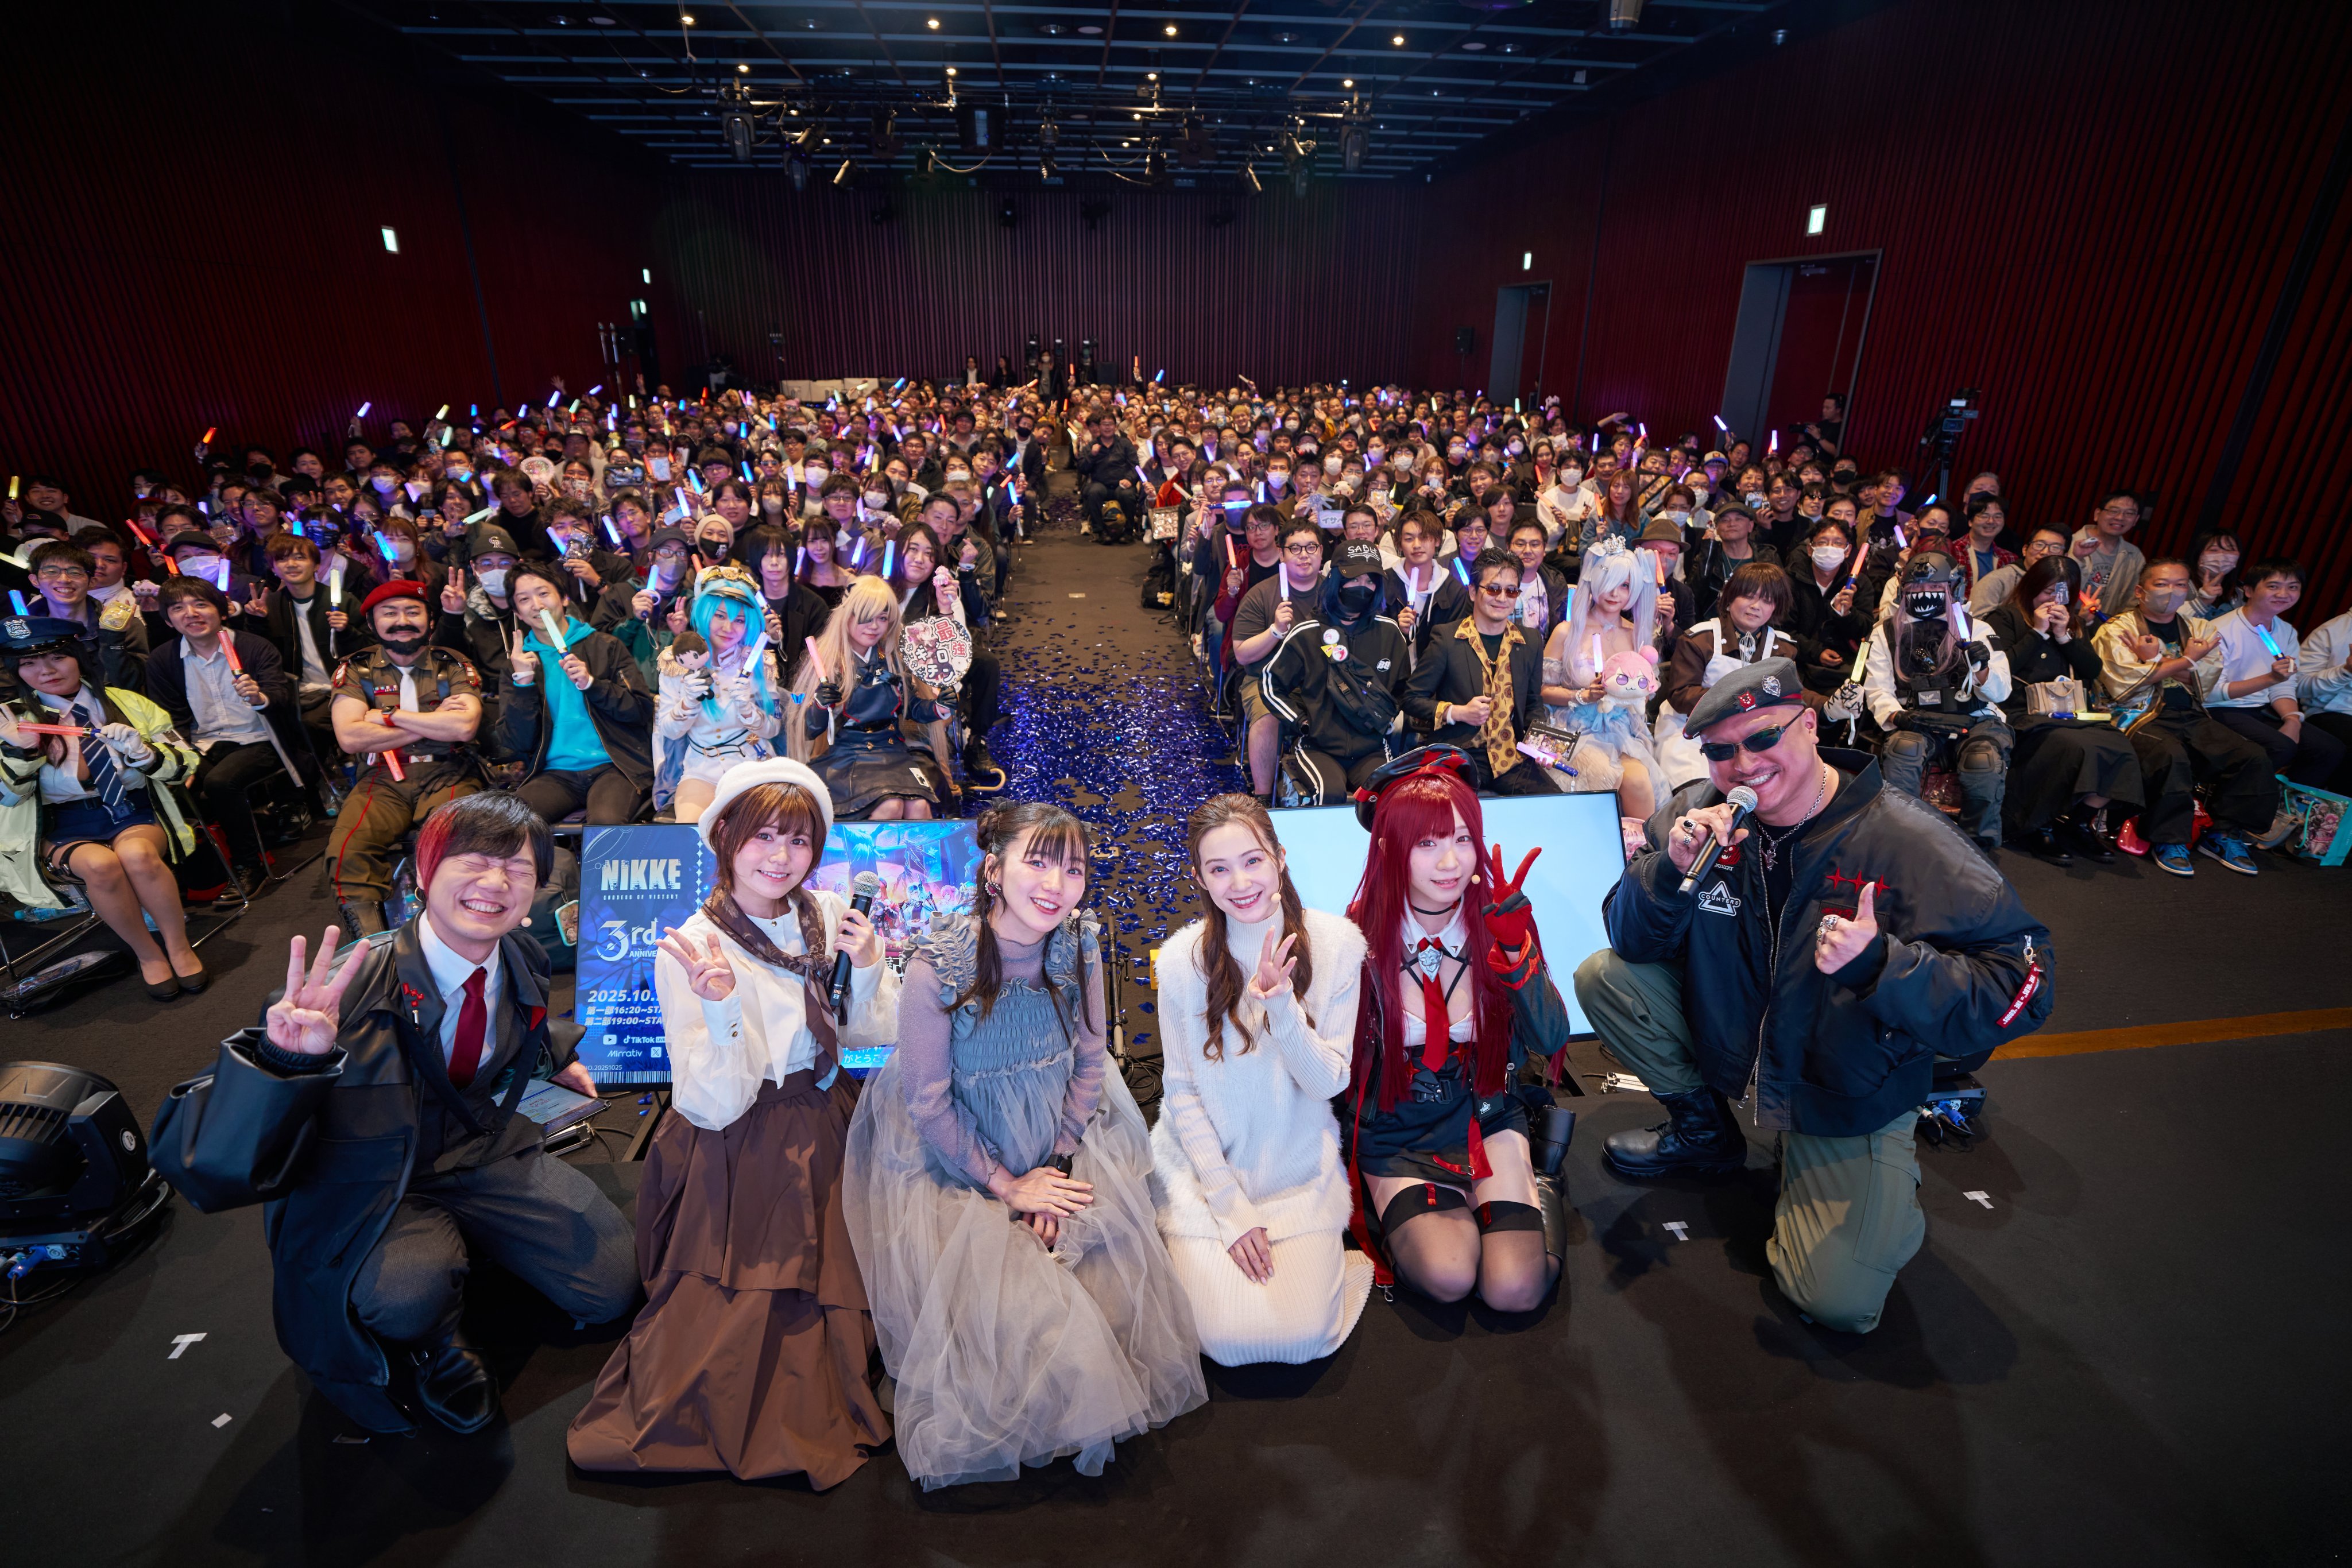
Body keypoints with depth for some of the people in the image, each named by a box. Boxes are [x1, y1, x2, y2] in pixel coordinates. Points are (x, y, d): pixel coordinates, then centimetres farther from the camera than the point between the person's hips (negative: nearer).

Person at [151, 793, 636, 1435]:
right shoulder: (349, 993, -29)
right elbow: (200, 1167, -35)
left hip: (486, 1153, 5)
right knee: (408, 1295, -37)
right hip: (374, 1188, -5)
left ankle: (463, 1243, 22)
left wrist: (557, 1055, 10)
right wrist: (283, 1060, -51)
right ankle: (434, 1338, 2)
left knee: (611, 1285, -3)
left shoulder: (523, 960, -10)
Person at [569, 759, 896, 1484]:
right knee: (740, 1327, -7)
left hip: (827, 1131, 5)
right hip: (739, 1155, -4)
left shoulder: (828, 916, -3)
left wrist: (868, 968, -15)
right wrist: (720, 1006, -35)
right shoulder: (690, 951, -16)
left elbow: (876, 1037, 4)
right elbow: (715, 1107, -19)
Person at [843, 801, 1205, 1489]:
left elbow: (1090, 1061, -2)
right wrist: (1008, 1186, -13)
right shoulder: (936, 967, -25)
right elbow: (928, 1104, -15)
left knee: (1115, 1249, -12)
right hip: (955, 1161, -3)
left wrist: (1057, 1165, -9)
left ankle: (1104, 1390, 19)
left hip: (1064, 1141, 4)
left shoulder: (1079, 946, -13)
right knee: (1003, 1296, -14)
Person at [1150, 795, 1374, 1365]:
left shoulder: (1335, 943, -12)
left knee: (1302, 1334, -12)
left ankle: (1318, 1254, 17)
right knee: (1229, 1337, -13)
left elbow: (1329, 1082, -11)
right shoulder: (1183, 959, -14)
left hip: (1299, 1165, 1)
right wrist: (1231, 1208, -9)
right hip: (1206, 1164, 0)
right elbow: (1181, 1092, -5)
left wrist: (1281, 1005, -30)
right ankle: (1195, 1251, 16)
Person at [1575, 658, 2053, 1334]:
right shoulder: (1701, 812, -12)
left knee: (1839, 1302, -13)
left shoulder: (1908, 842, -22)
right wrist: (1671, 868, -30)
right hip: (1728, 1044, 4)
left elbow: (2023, 984, -23)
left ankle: (1890, 1190, 23)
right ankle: (1704, 1130, 10)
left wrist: (1882, 964, -39)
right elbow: (1630, 938, -10)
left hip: (1851, 1097, -3)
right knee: (1604, 977, -14)